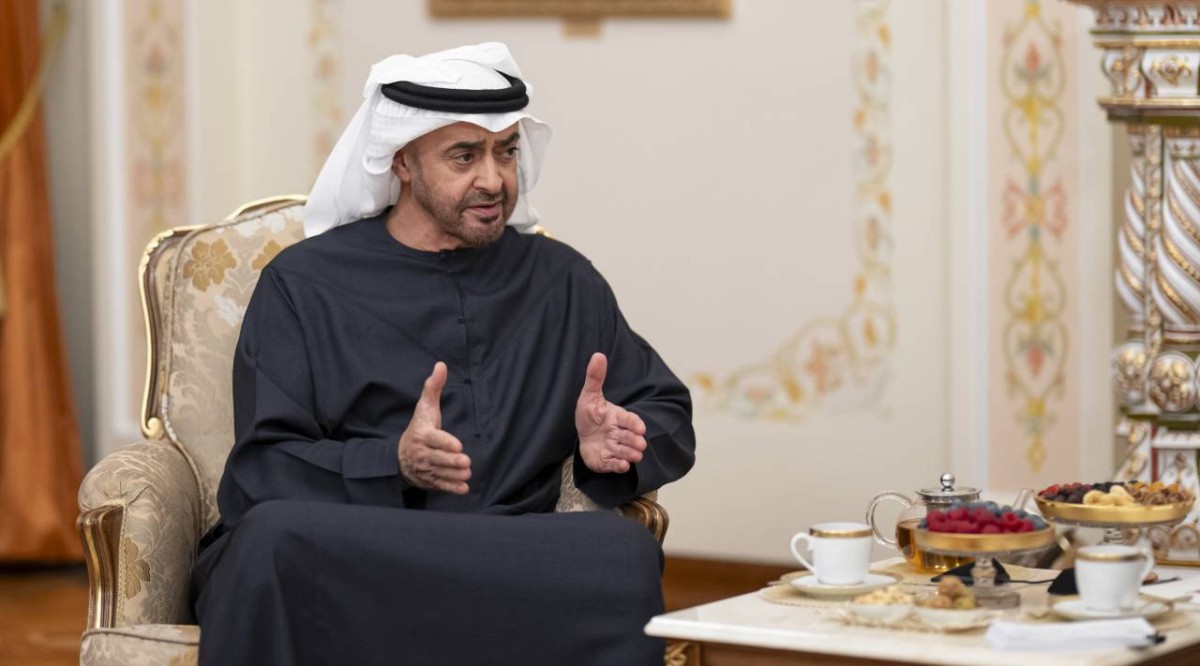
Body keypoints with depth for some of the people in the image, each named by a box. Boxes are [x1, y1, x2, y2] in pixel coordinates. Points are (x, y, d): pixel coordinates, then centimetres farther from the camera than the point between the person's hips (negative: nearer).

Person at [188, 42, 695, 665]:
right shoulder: (302, 285, 8)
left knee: (625, 551, -31)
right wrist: (394, 463, -20)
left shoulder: (561, 282, 19)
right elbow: (261, 472, -1)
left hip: (504, 559, 2)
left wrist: (609, 446, -2)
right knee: (276, 538, -39)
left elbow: (668, 418, 23)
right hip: (330, 564, -2)